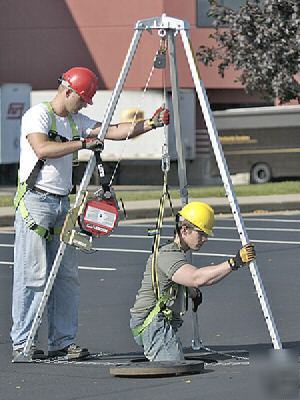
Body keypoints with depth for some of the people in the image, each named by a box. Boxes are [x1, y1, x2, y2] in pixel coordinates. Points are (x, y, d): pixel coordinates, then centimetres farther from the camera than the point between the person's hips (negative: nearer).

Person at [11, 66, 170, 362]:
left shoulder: (77, 122, 17)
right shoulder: (37, 115, -6)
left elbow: (114, 131, 10)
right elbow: (42, 149, -22)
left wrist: (151, 124, -2)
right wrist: (83, 143, -23)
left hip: (62, 204, 8)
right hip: (35, 201, -8)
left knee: (67, 276, 5)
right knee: (32, 275, -9)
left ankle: (62, 341, 9)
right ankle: (21, 344, -6)